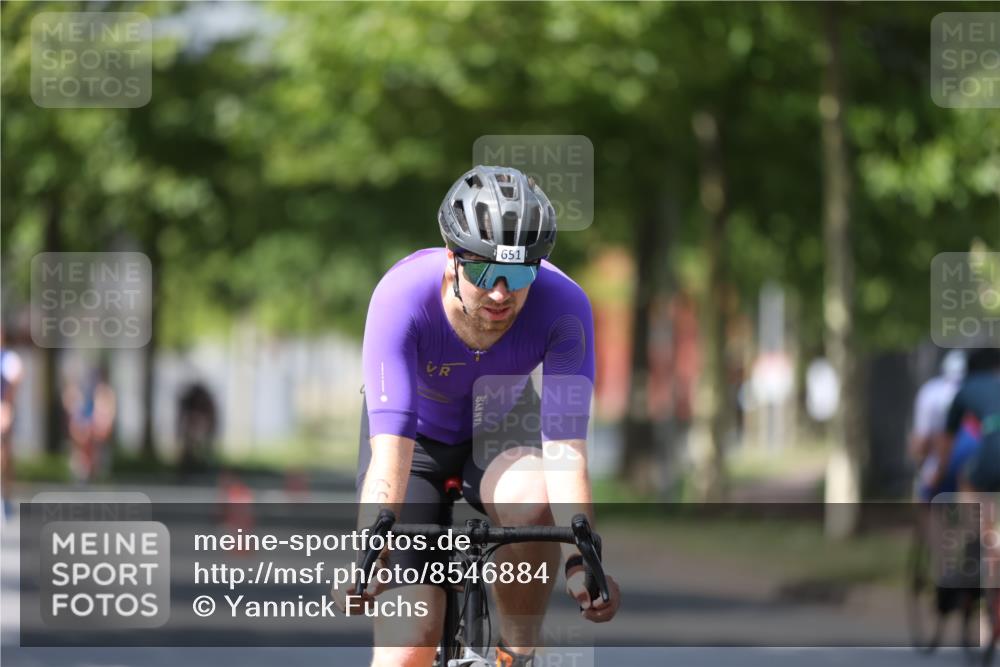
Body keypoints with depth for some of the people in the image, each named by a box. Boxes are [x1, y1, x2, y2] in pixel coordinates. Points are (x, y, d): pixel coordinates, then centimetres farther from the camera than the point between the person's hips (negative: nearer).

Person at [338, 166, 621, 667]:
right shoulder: (403, 298, -35)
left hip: (499, 428, 1)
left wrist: (580, 563, -51)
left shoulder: (562, 306, -31)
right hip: (418, 435, -1)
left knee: (534, 505, -35)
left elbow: (566, 445, -36)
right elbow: (390, 451, -43)